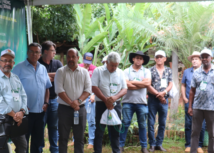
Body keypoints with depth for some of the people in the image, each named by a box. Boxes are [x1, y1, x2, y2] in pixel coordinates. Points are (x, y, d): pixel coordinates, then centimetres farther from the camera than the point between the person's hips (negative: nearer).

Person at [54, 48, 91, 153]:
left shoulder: (84, 72, 9)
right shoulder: (61, 71, 2)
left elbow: (88, 89, 1)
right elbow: (59, 90, -8)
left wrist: (78, 101, -15)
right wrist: (71, 103, -16)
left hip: (80, 108, 2)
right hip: (64, 108, -2)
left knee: (79, 138, 7)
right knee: (63, 138, 3)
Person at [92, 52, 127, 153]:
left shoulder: (120, 72, 7)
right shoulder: (98, 71, -2)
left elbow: (124, 89, 5)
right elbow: (94, 88, -8)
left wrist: (115, 97, -15)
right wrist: (106, 100, -12)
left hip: (116, 104, 3)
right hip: (101, 104, -3)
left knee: (115, 130, 9)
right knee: (99, 130, 1)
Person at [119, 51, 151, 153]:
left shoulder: (146, 71, 8)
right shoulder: (127, 71, 3)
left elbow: (148, 83, -9)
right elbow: (127, 85, -11)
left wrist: (133, 82, -8)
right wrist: (142, 83, -7)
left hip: (142, 102, 1)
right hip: (128, 102, -1)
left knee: (142, 125, 8)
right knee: (125, 124, 1)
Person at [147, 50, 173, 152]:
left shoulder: (168, 71, 10)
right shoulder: (151, 70, 0)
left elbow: (170, 84, 5)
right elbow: (148, 86, -7)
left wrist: (163, 93, -13)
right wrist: (158, 95, -11)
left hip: (164, 99, 3)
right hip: (153, 99, -3)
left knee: (162, 123, 6)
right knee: (151, 123, -1)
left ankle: (159, 144, 16)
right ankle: (152, 144, 8)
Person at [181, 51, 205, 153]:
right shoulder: (187, 71, 9)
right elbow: (183, 85, 12)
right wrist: (184, 97, 2)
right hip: (189, 102, 1)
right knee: (188, 124, 3)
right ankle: (188, 145, 11)